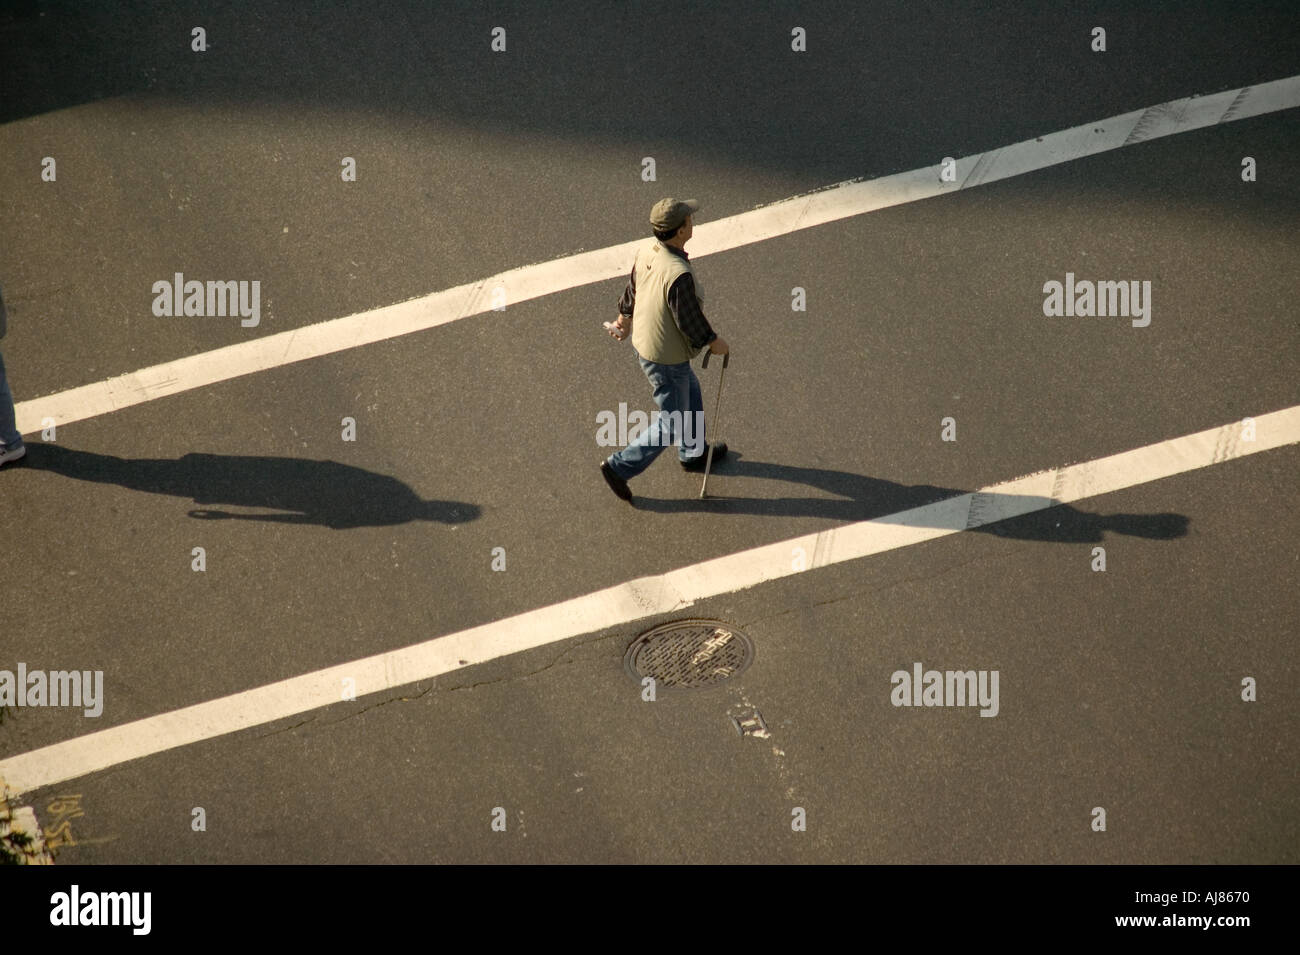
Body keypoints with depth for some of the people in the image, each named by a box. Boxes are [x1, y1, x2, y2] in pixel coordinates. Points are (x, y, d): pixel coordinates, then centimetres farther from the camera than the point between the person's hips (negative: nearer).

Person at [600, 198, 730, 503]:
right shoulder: (678, 274, -37)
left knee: (690, 394, 30)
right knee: (672, 422, 11)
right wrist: (715, 343, -8)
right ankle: (620, 467, 18)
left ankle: (693, 452, 50)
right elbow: (691, 320, -27)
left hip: (643, 341, 9)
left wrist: (624, 319, 24)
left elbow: (632, 289, 6)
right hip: (667, 360, -9)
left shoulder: (647, 252, -12)